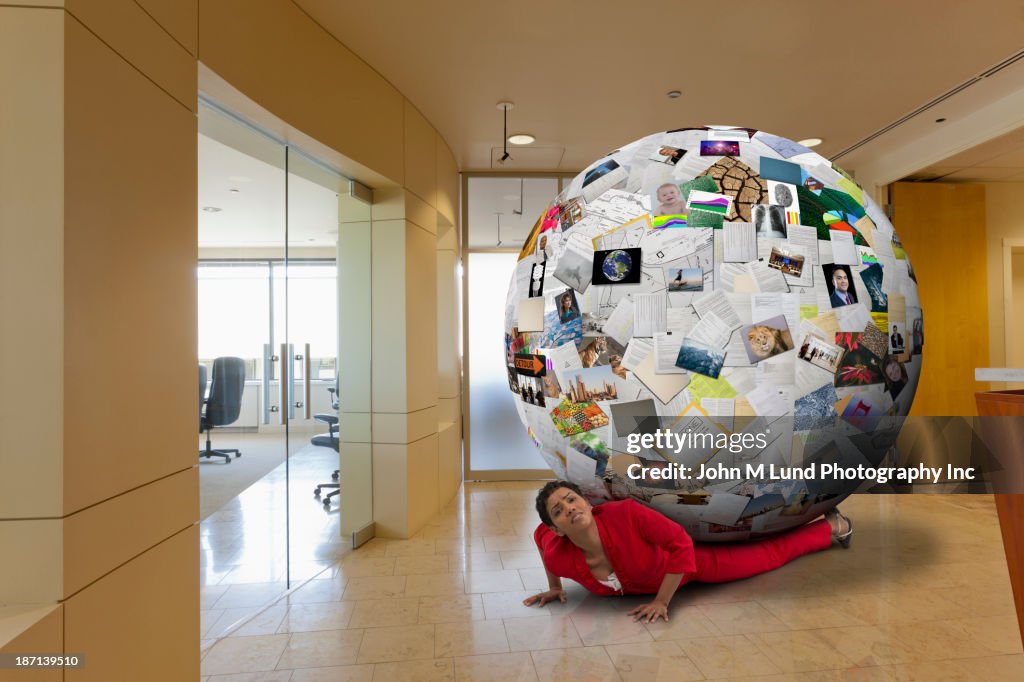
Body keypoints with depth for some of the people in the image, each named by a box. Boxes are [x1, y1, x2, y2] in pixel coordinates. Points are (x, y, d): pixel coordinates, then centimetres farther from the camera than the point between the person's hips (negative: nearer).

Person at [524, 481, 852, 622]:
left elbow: (681, 543, -33)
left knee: (771, 553, 15)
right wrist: (554, 587, -1)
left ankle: (832, 525, 39)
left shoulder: (625, 514, -42)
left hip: (692, 559, -4)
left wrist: (662, 601, -29)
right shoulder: (558, 558, -27)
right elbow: (540, 534, -5)